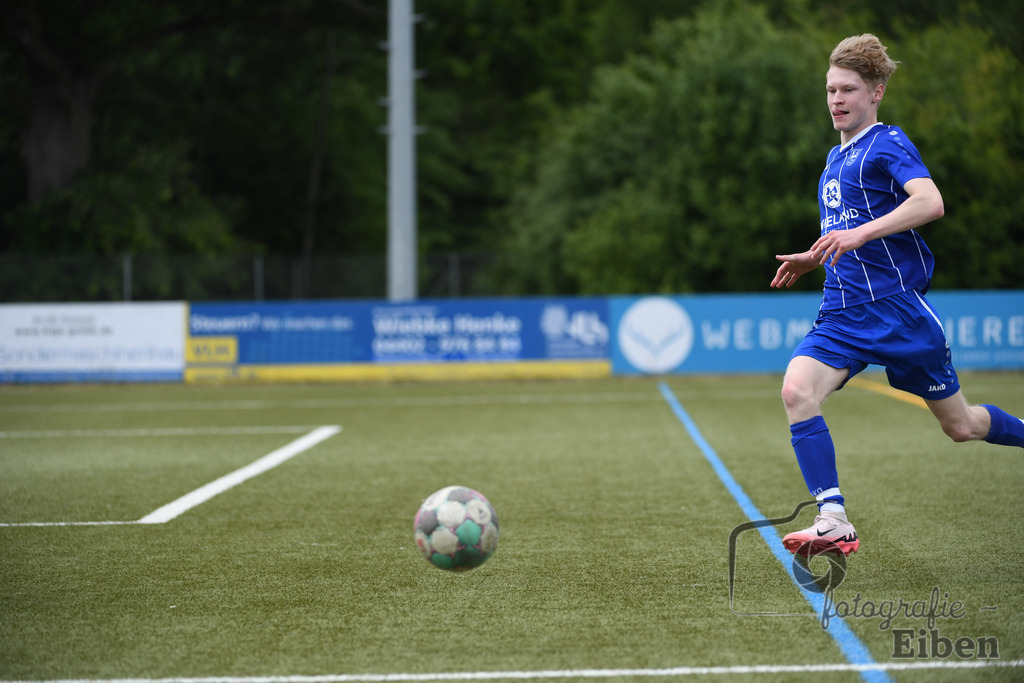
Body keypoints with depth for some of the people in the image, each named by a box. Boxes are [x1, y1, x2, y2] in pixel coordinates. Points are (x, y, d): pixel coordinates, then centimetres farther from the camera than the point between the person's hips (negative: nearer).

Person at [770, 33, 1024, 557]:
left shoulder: (887, 143, -7)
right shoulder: (835, 158, 18)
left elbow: (929, 202, -25)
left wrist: (859, 234, -31)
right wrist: (814, 259, 18)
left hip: (898, 306, -7)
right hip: (843, 313, 7)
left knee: (960, 426, 5)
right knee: (797, 390, -21)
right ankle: (834, 521, -22)